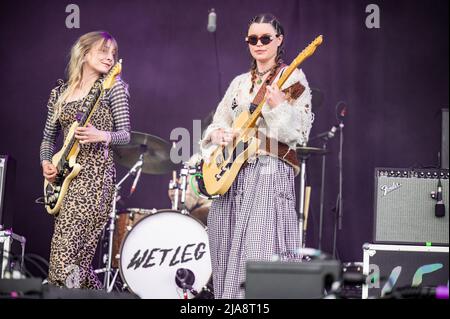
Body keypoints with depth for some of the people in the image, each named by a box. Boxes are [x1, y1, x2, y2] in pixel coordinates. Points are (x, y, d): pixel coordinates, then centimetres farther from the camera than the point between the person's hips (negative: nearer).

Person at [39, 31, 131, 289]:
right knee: (78, 260, 6)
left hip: (96, 175, -6)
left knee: (66, 256, -16)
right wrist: (46, 163, 2)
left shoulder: (113, 87, 2)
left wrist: (101, 136, -21)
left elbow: (125, 134, -2)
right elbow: (48, 137, 20)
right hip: (66, 176, 6)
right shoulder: (60, 93, 15)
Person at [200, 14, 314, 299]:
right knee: (229, 251, 7)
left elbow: (300, 133, -9)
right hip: (232, 172, 6)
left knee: (261, 254, -14)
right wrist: (219, 134, -3)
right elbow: (217, 123, 19)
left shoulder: (293, 79, 0)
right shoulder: (240, 83, 17)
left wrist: (279, 108, -25)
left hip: (271, 171, -6)